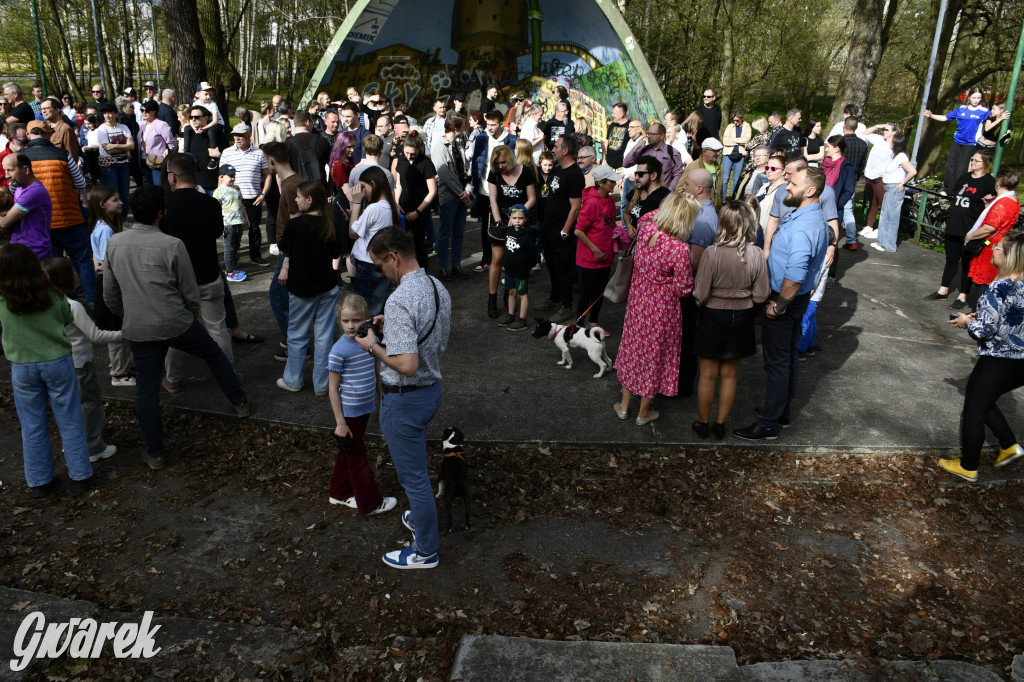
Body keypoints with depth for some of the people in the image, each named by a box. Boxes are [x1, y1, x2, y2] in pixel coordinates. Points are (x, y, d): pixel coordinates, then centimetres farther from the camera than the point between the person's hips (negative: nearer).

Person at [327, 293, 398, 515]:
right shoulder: (339, 350, -20)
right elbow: (333, 389, -15)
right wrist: (340, 422, -14)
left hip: (364, 409, 6)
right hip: (348, 412, -6)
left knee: (348, 453, 21)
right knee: (357, 456, 8)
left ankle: (339, 493, 39)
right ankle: (371, 503, 21)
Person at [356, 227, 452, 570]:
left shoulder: (400, 301, -28)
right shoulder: (438, 288, 1)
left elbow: (407, 365, -33)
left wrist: (374, 346, -16)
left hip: (404, 398, -9)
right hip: (432, 388, 9)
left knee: (413, 475, 7)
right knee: (417, 465, 29)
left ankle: (425, 551, 24)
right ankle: (422, 517, 49)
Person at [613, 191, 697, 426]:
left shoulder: (646, 228, -13)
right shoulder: (680, 249, -30)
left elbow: (648, 216, 14)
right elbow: (683, 288, -19)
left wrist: (672, 205, 15)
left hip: (637, 300, 5)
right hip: (662, 307, -5)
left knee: (633, 347, 22)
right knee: (654, 353, 14)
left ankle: (624, 405, 37)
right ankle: (644, 413, 32)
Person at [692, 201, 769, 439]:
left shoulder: (712, 253, -21)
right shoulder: (756, 254, -13)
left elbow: (700, 295, -17)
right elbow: (761, 295, -7)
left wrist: (701, 303, 6)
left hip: (714, 317, -2)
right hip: (742, 319, 3)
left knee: (708, 375, 13)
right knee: (729, 375, 17)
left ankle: (703, 423, 27)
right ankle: (720, 424, 29)